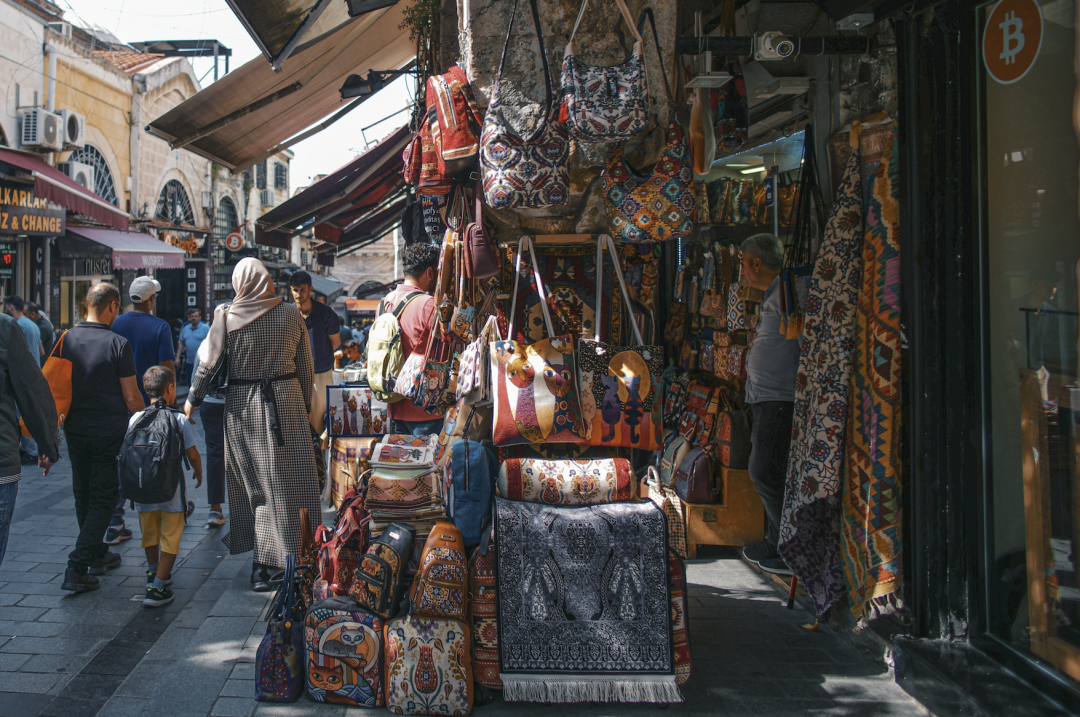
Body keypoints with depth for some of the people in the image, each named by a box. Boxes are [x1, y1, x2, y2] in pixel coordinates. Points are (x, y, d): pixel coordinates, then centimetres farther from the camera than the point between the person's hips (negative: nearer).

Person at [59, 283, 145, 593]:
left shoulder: (66, 339, -1)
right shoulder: (118, 344, -13)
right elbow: (131, 397, -11)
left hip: (75, 429, 5)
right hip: (109, 431, -5)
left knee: (83, 495, 18)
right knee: (103, 498, 2)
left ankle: (98, 555, 33)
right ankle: (77, 568, -5)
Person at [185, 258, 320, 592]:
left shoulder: (227, 317, -3)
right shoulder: (291, 314, 0)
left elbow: (209, 363, 0)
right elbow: (306, 367, 4)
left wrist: (192, 399, 14)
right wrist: (305, 405, 15)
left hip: (242, 405, 1)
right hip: (285, 401, -1)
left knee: (252, 483, 11)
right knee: (286, 482, 4)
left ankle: (261, 561, 18)